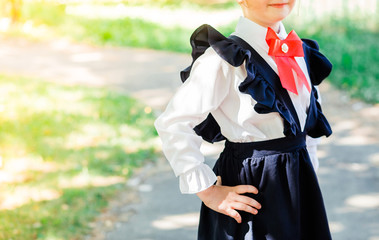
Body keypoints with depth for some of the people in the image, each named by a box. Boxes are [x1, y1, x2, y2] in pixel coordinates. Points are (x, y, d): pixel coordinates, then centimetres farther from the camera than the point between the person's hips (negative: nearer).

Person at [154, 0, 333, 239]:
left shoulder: (299, 50, 6)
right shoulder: (227, 58, -15)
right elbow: (173, 123, -19)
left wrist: (309, 164, 12)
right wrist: (208, 191, -16)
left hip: (299, 182, 6)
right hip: (250, 189, -6)